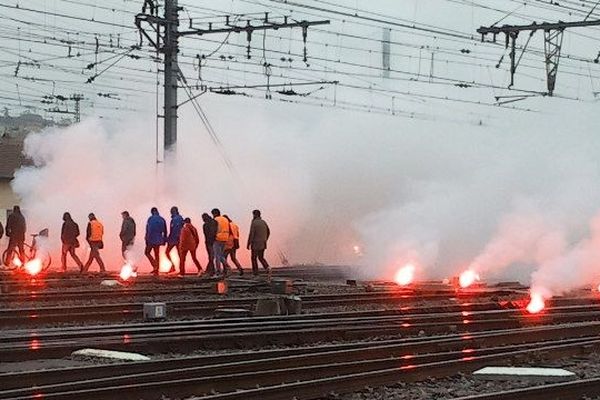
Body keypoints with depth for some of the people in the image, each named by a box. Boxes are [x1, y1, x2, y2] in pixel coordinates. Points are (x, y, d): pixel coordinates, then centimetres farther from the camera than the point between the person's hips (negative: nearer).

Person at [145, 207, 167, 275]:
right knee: (156, 255, 12)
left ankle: (155, 266, -10)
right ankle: (156, 271, 10)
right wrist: (164, 240, 16)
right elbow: (165, 231, 8)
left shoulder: (150, 219, -9)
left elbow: (148, 230, -13)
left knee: (147, 252, 9)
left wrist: (146, 239, -9)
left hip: (151, 239, -5)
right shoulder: (162, 219, 5)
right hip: (159, 240, 5)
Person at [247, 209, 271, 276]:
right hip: (263, 244, 6)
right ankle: (267, 267, -9)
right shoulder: (264, 222, 8)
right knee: (261, 257, 15)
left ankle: (255, 272, 6)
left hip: (255, 244, -6)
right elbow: (268, 232, 16)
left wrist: (248, 244, -12)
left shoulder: (254, 223, -13)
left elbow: (251, 234, -17)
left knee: (254, 258, 7)